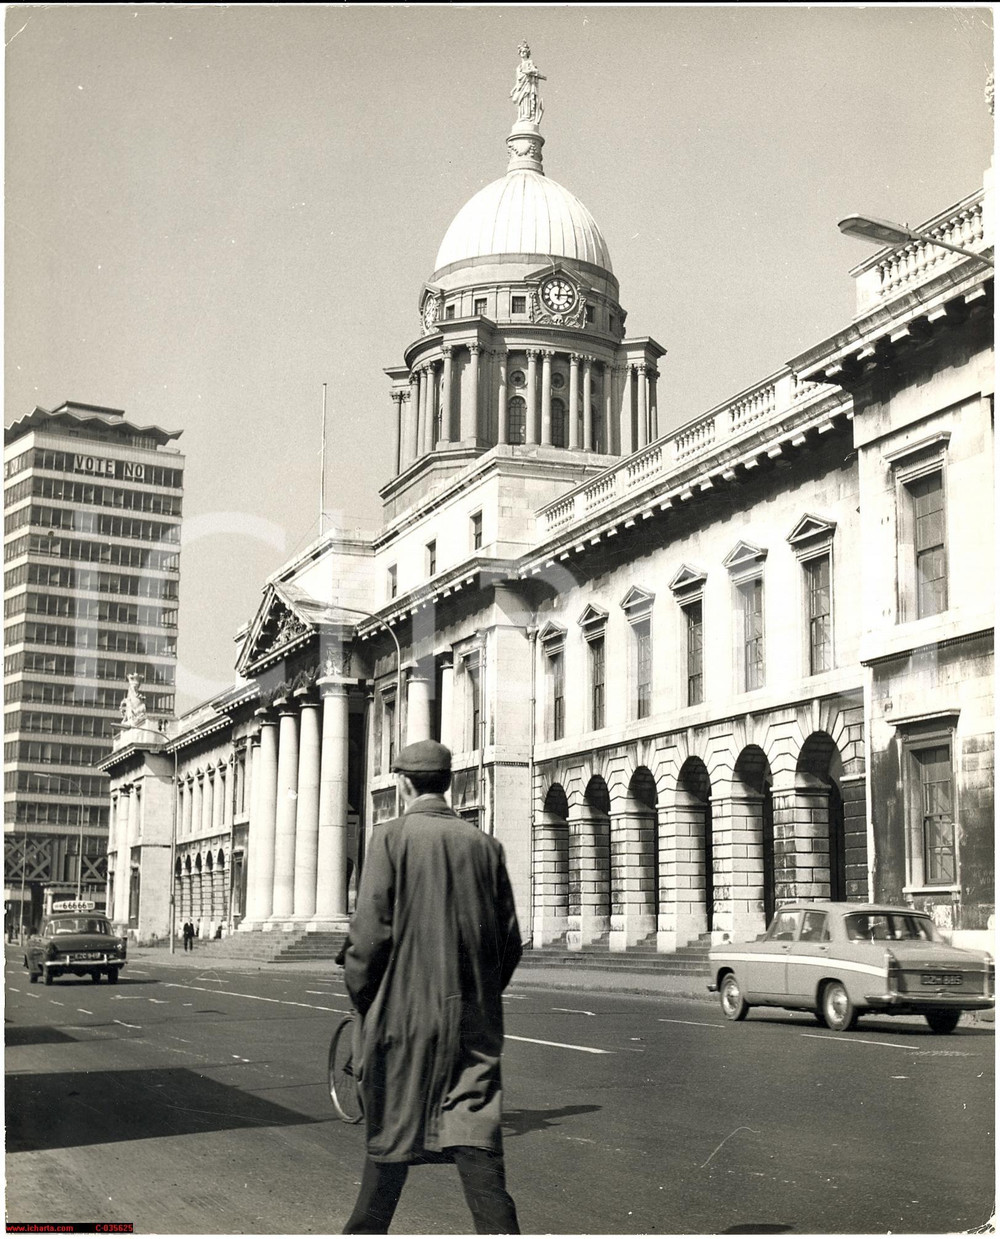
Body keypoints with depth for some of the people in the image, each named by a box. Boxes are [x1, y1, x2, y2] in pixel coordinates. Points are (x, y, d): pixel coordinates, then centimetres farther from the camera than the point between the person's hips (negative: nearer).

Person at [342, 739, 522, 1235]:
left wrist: (361, 997, 3)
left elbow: (370, 931, -11)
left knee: (390, 1131, 12)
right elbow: (510, 938, 7)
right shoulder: (483, 844, 4)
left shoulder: (391, 837, -7)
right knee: (474, 1133, 2)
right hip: (473, 1020, 3)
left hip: (403, 1011, -3)